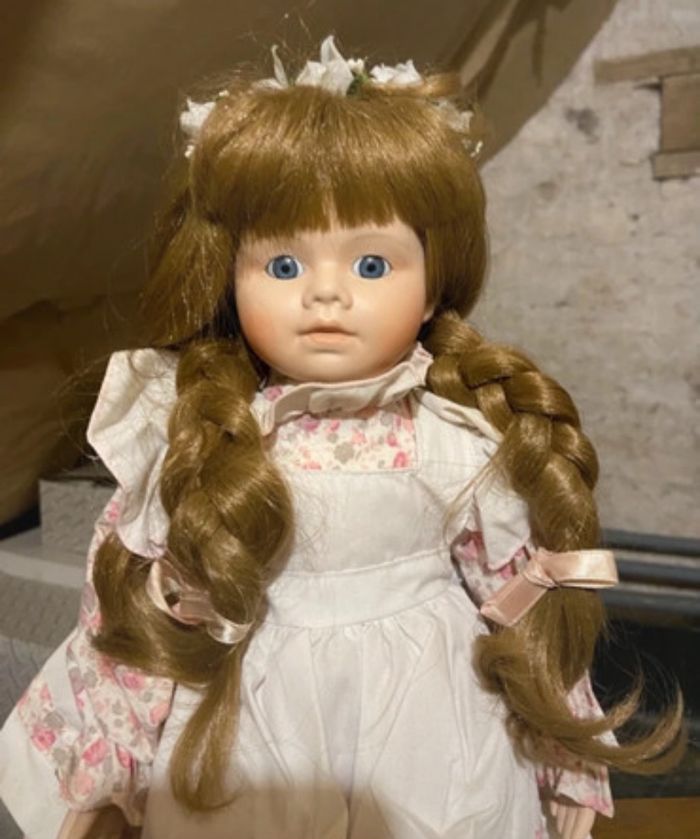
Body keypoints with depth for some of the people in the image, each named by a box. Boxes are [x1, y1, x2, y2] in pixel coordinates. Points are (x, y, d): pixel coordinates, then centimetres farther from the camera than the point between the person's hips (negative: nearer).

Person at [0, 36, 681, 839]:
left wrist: (567, 766, 7)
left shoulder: (466, 442, -14)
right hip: (250, 731, 1)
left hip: (431, 735, 1)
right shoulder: (196, 442, -14)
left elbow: (530, 604, -3)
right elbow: (131, 609, -4)